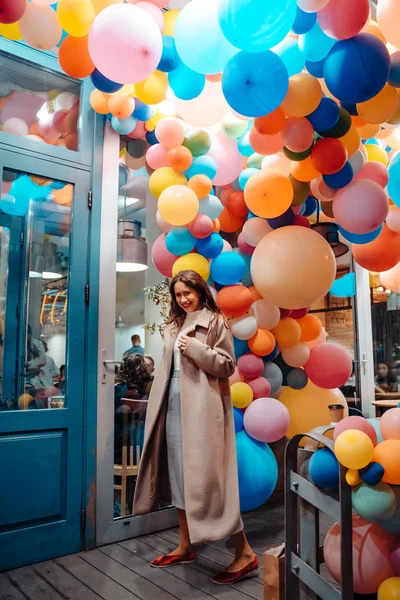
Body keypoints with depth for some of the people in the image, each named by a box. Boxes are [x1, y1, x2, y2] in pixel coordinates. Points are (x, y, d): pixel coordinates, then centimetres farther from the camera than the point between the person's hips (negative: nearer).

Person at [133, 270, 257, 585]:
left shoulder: (215, 321, -3)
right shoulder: (173, 326, 17)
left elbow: (227, 365, -8)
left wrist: (195, 349, -17)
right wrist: (159, 406, 16)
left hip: (202, 407, -7)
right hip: (174, 407, 7)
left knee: (206, 476, -8)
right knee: (179, 475, 11)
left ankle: (245, 553, 3)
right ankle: (185, 546, 25)